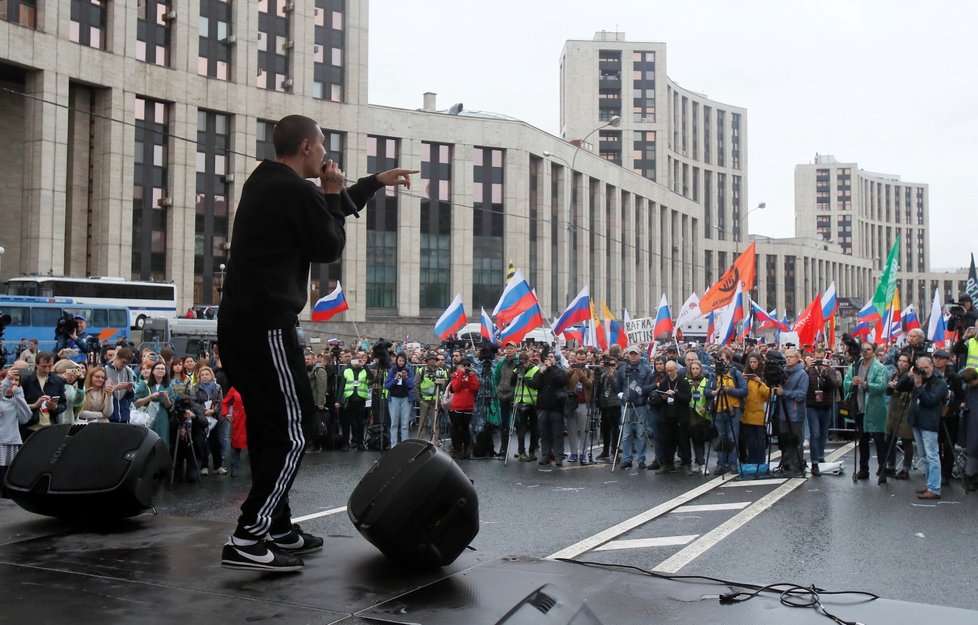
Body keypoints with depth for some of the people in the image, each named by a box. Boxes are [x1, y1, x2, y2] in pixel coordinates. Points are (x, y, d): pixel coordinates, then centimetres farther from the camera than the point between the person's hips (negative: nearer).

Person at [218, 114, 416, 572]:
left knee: (267, 431, 14)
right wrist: (333, 193, 9)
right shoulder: (296, 191, -13)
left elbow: (332, 210, 28)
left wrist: (377, 182, 34)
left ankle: (279, 529, 22)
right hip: (267, 325, -10)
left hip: (239, 323, 10)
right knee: (288, 437, -8)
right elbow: (329, 247, -2)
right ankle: (247, 541, -11)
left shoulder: (264, 183, 18)